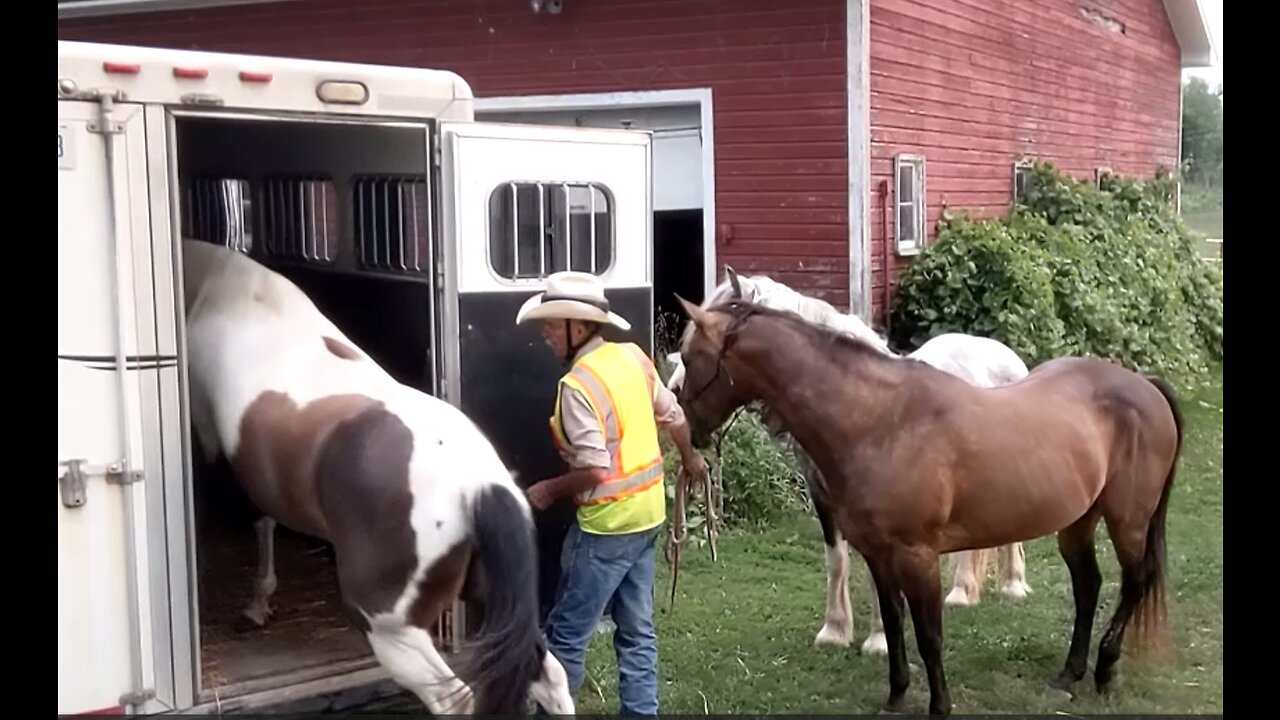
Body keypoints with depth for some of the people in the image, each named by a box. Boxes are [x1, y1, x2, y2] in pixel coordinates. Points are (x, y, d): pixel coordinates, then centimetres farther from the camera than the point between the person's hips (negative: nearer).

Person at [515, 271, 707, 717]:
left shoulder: (577, 386, -21)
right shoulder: (632, 355, 2)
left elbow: (594, 471, -25)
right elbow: (673, 416, 13)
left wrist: (549, 490, -8)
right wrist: (690, 459, 31)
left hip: (608, 522, -8)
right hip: (647, 511, 8)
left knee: (566, 633, 4)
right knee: (636, 629, 16)